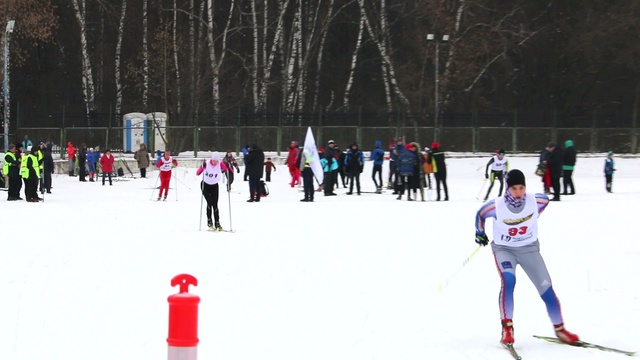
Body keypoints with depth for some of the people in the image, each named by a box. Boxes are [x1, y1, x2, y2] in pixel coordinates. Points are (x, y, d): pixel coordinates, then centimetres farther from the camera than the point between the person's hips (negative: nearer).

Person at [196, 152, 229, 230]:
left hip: (215, 186, 2)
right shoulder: (206, 164, -21)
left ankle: (217, 223, 2)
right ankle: (209, 220, -4)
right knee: (210, 202, -18)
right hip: (205, 185, -2)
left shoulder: (220, 164, -16)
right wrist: (202, 167, -44)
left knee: (215, 204, -2)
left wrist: (227, 166, -39)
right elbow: (197, 173, -27)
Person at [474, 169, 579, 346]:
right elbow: (480, 215, -3)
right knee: (508, 281, -30)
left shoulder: (535, 201, -21)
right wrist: (480, 233, 14)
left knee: (546, 288, -2)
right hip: (504, 249, -2)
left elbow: (546, 199, 5)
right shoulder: (496, 206, -24)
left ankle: (559, 329, 16)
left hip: (529, 248, 2)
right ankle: (507, 327, -21)